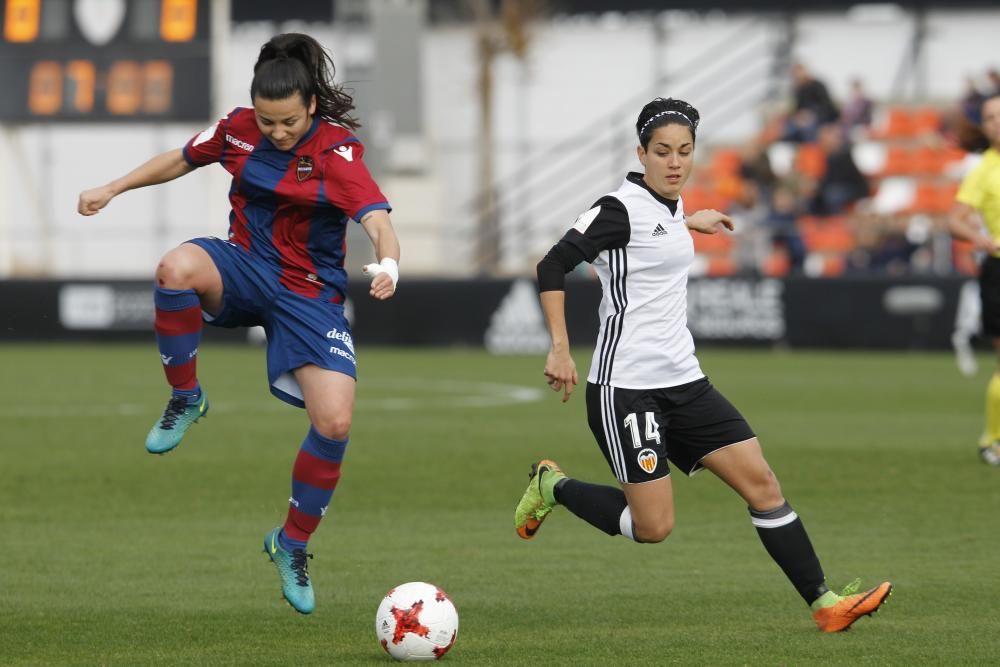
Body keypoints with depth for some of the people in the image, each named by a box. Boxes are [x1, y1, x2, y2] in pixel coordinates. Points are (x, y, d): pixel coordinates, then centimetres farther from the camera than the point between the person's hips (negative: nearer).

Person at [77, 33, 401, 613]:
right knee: (178, 268, -35)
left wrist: (389, 263, -51)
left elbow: (378, 220, -29)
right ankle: (186, 400, -12)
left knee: (335, 423, -18)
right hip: (243, 266, 2)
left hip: (309, 292, -2)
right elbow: (181, 160, 17)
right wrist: (112, 189, 17)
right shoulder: (239, 130, -3)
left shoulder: (337, 150, -16)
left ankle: (293, 544, 7)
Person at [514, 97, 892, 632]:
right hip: (625, 387, -8)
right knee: (653, 526, -9)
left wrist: (689, 223, 41)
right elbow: (552, 267, -19)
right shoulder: (622, 207, -13)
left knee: (761, 483, 0)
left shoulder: (669, 206, 11)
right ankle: (551, 487, 15)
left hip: (682, 382, 8)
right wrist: (560, 349, -25)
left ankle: (824, 603, 3)